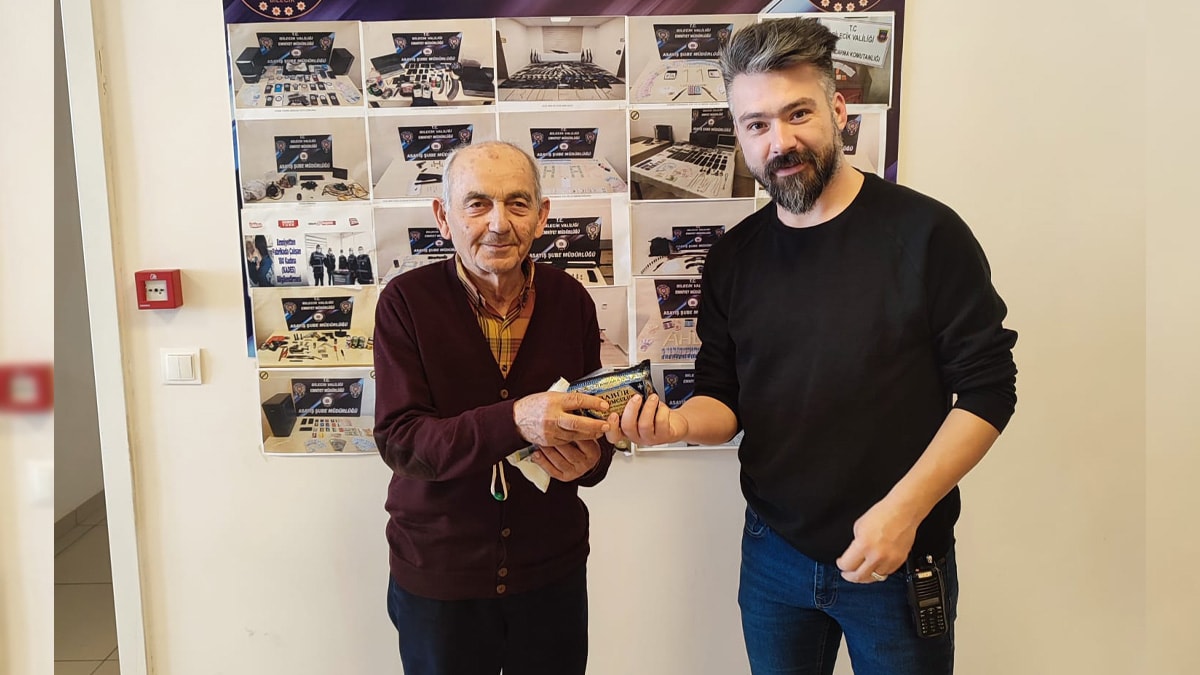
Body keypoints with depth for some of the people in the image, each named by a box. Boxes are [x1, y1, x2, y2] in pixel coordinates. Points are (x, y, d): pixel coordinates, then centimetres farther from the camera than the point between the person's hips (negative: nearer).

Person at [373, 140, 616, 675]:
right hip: (436, 575, -2)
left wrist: (589, 458, -20)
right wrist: (515, 421, -35)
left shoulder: (570, 300, -4)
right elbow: (397, 440, -19)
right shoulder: (406, 301, -12)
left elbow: (592, 419, 5)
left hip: (552, 570, 2)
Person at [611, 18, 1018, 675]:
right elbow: (722, 398, 6)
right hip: (774, 552, 4)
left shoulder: (924, 232, -12)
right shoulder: (733, 258, 1)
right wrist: (677, 423, -16)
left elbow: (986, 389, -11)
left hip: (901, 560, -3)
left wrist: (903, 509, -19)